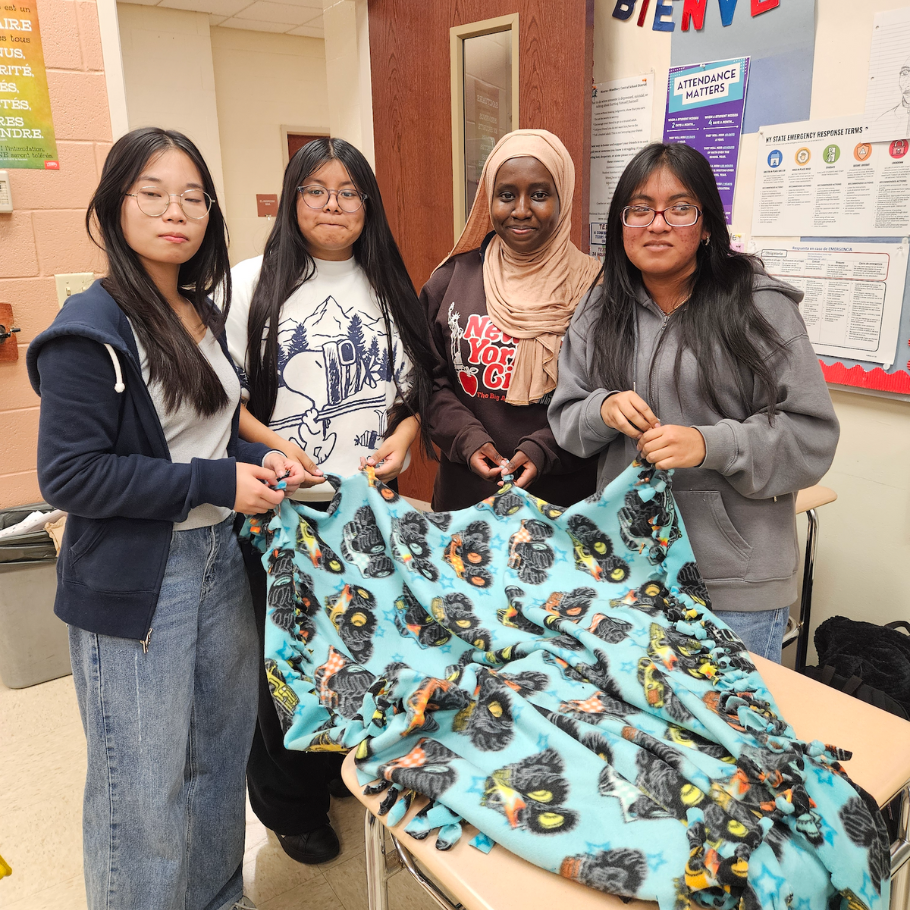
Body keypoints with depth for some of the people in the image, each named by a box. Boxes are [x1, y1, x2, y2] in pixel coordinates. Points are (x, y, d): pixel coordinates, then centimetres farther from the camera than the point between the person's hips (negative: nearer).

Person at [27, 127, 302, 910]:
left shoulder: (202, 315, 8)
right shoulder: (91, 332, -16)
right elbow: (70, 475, -20)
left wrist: (256, 459, -2)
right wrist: (217, 483, -20)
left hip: (219, 559, 8)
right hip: (136, 581, -8)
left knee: (222, 753, 21)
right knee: (145, 788, 8)